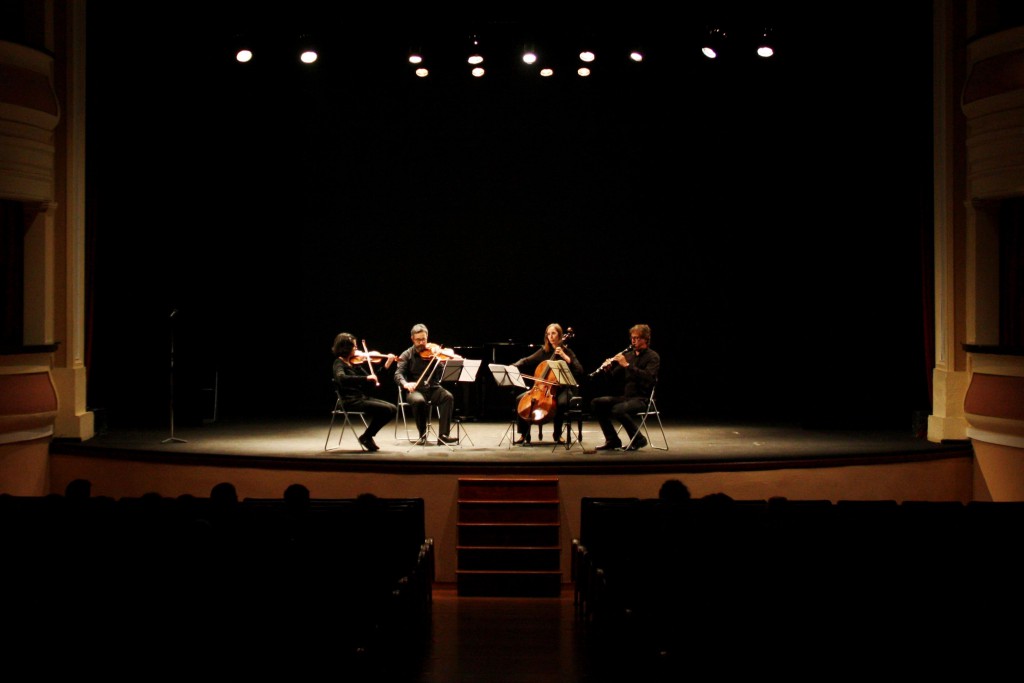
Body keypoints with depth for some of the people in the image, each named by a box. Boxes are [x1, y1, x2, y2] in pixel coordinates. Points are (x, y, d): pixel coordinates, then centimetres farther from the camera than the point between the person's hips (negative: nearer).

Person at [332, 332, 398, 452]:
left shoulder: (354, 362, 13)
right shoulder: (339, 363, -9)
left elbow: (373, 379, 17)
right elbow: (341, 378, -32)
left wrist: (387, 365, 8)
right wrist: (366, 378, -35)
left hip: (362, 397, 8)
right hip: (350, 401, -8)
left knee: (393, 409, -5)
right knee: (385, 409, -21)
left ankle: (368, 436, 5)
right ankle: (366, 437, -3)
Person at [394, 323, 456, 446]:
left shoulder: (432, 352, 9)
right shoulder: (407, 355, 6)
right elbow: (398, 374, -8)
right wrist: (405, 384, -30)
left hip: (433, 389, 2)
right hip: (415, 390, -1)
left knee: (448, 397, -29)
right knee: (419, 401, -36)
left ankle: (443, 436, -29)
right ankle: (422, 435, -14)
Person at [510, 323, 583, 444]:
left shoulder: (566, 352, 0)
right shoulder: (544, 351, 9)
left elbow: (579, 371, -11)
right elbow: (527, 361, 3)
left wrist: (565, 356, -19)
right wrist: (514, 366, -16)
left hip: (561, 388, -4)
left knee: (561, 402, -37)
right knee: (520, 399, -16)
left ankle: (558, 434, -14)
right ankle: (524, 434, -5)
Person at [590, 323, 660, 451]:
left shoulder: (653, 357, -5)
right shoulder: (628, 355, 15)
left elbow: (648, 377, -23)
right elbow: (615, 376, 15)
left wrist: (627, 365, -25)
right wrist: (608, 369, -8)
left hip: (642, 398, -7)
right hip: (626, 396, 7)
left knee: (618, 410, -33)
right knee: (596, 403, -9)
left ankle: (638, 440, -13)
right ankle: (612, 440, -4)